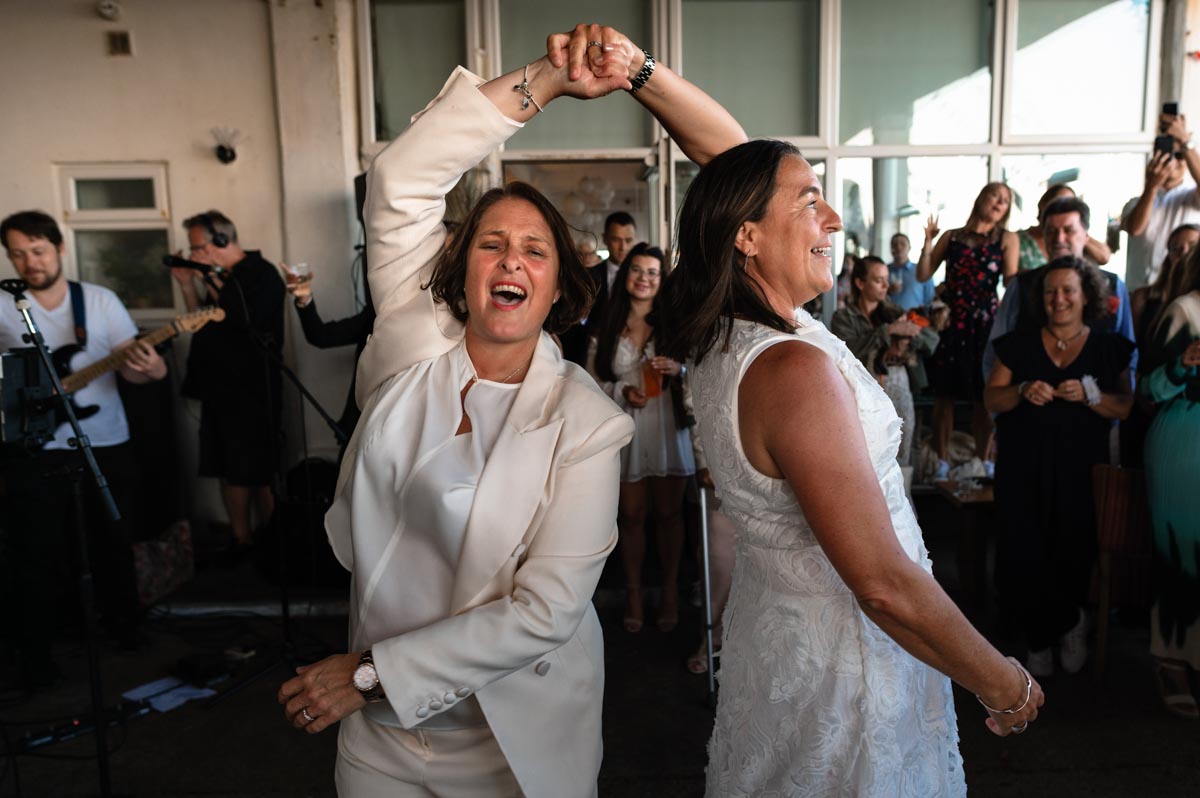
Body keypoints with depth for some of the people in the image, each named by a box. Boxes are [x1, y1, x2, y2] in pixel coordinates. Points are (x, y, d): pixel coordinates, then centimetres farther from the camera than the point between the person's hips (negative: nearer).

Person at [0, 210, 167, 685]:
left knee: (115, 540, 13)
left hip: (107, 444, 2)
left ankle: (122, 621, 33)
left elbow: (131, 364, -3)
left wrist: (149, 368, -26)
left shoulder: (101, 300, 1)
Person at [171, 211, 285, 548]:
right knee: (229, 472, 11)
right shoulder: (222, 277, 17)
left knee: (256, 476, -4)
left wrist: (212, 283, -13)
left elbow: (246, 319, -23)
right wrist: (187, 283, 10)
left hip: (252, 395, -8)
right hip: (219, 392, 8)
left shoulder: (262, 274, -8)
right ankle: (241, 543, 20)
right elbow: (204, 324, 20)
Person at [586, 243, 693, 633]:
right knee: (630, 515, 10)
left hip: (668, 429, -1)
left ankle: (670, 591, 23)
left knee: (668, 513, 8)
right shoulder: (605, 328, 5)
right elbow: (592, 381, 5)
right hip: (625, 431, 1)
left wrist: (678, 370, -18)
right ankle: (633, 592, 24)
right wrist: (622, 392, -12)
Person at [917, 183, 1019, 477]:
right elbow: (923, 275, 5)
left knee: (982, 397, 1)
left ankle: (981, 461, 12)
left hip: (985, 323, -1)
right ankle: (941, 460, 11)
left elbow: (1011, 281, -4)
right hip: (950, 322, 1)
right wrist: (928, 241, -5)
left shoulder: (1007, 239, 9)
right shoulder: (951, 237, 12)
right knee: (944, 394, 1)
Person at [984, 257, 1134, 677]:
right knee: (1021, 555, -10)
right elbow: (991, 398, 5)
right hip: (1022, 470, 1)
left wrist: (1089, 395, -15)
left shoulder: (1108, 349, 8)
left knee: (1072, 555, -3)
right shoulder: (1019, 344, 10)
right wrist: (1023, 391, -13)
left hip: (1080, 472, 0)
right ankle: (1069, 624, 17)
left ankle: (1044, 635, 26)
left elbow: (1126, 407, 3)